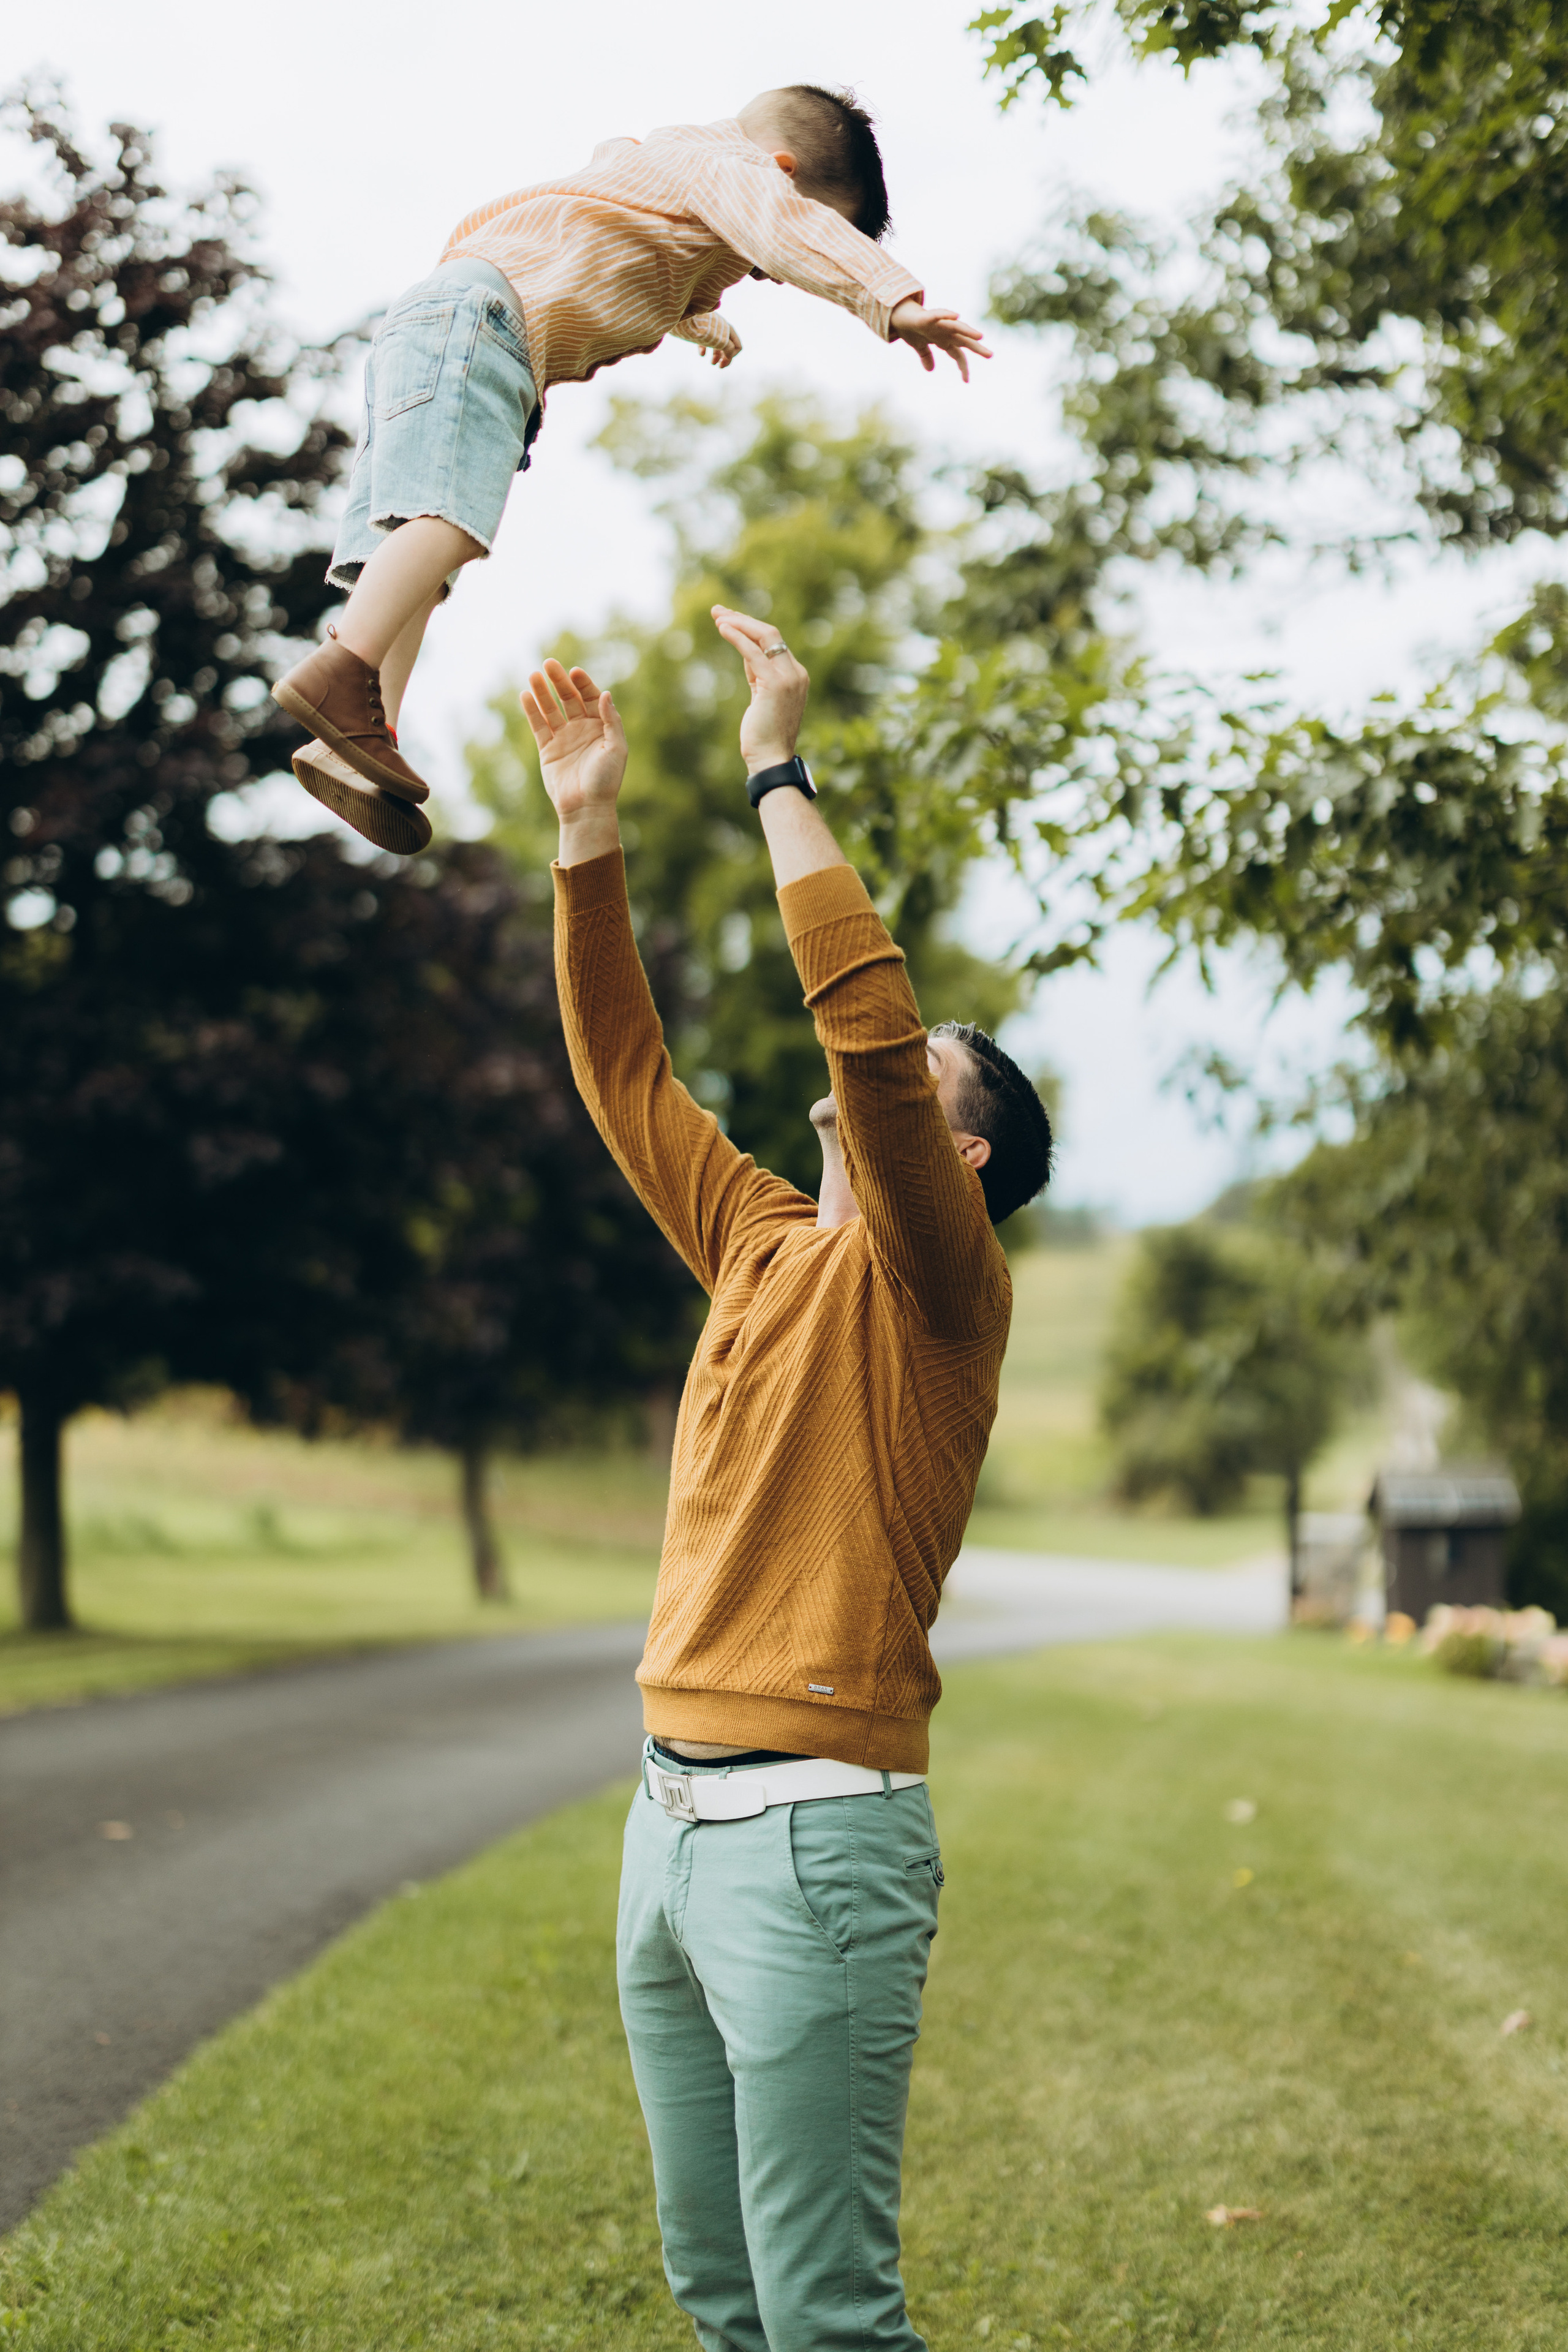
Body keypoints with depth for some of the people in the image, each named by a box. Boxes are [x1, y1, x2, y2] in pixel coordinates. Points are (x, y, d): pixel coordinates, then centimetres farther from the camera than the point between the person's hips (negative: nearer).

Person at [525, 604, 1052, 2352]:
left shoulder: (937, 1287, -7)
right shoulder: (764, 1249, 15)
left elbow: (864, 1022, -21)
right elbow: (624, 1072, 19)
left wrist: (779, 774, -16)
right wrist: (587, 834, 14)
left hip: (814, 1829, -8)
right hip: (671, 1814, 8)